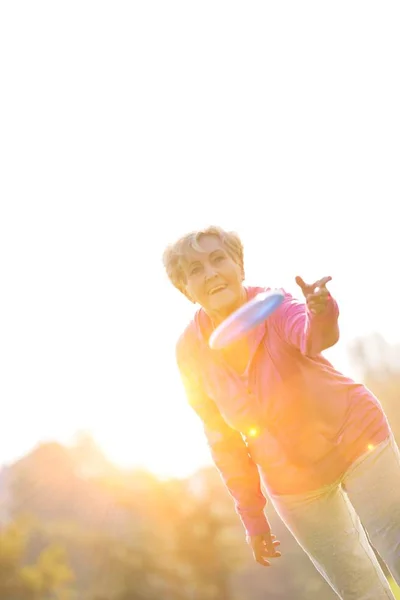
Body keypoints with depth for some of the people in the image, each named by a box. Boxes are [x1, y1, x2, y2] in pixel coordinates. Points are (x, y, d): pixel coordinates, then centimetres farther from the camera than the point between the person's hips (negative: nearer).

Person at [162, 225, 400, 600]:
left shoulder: (273, 304, -21)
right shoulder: (191, 351, -13)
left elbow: (313, 337, -45)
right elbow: (223, 439, -3)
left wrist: (321, 315, -68)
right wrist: (252, 516, 0)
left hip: (355, 440, -2)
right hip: (292, 482, 2)